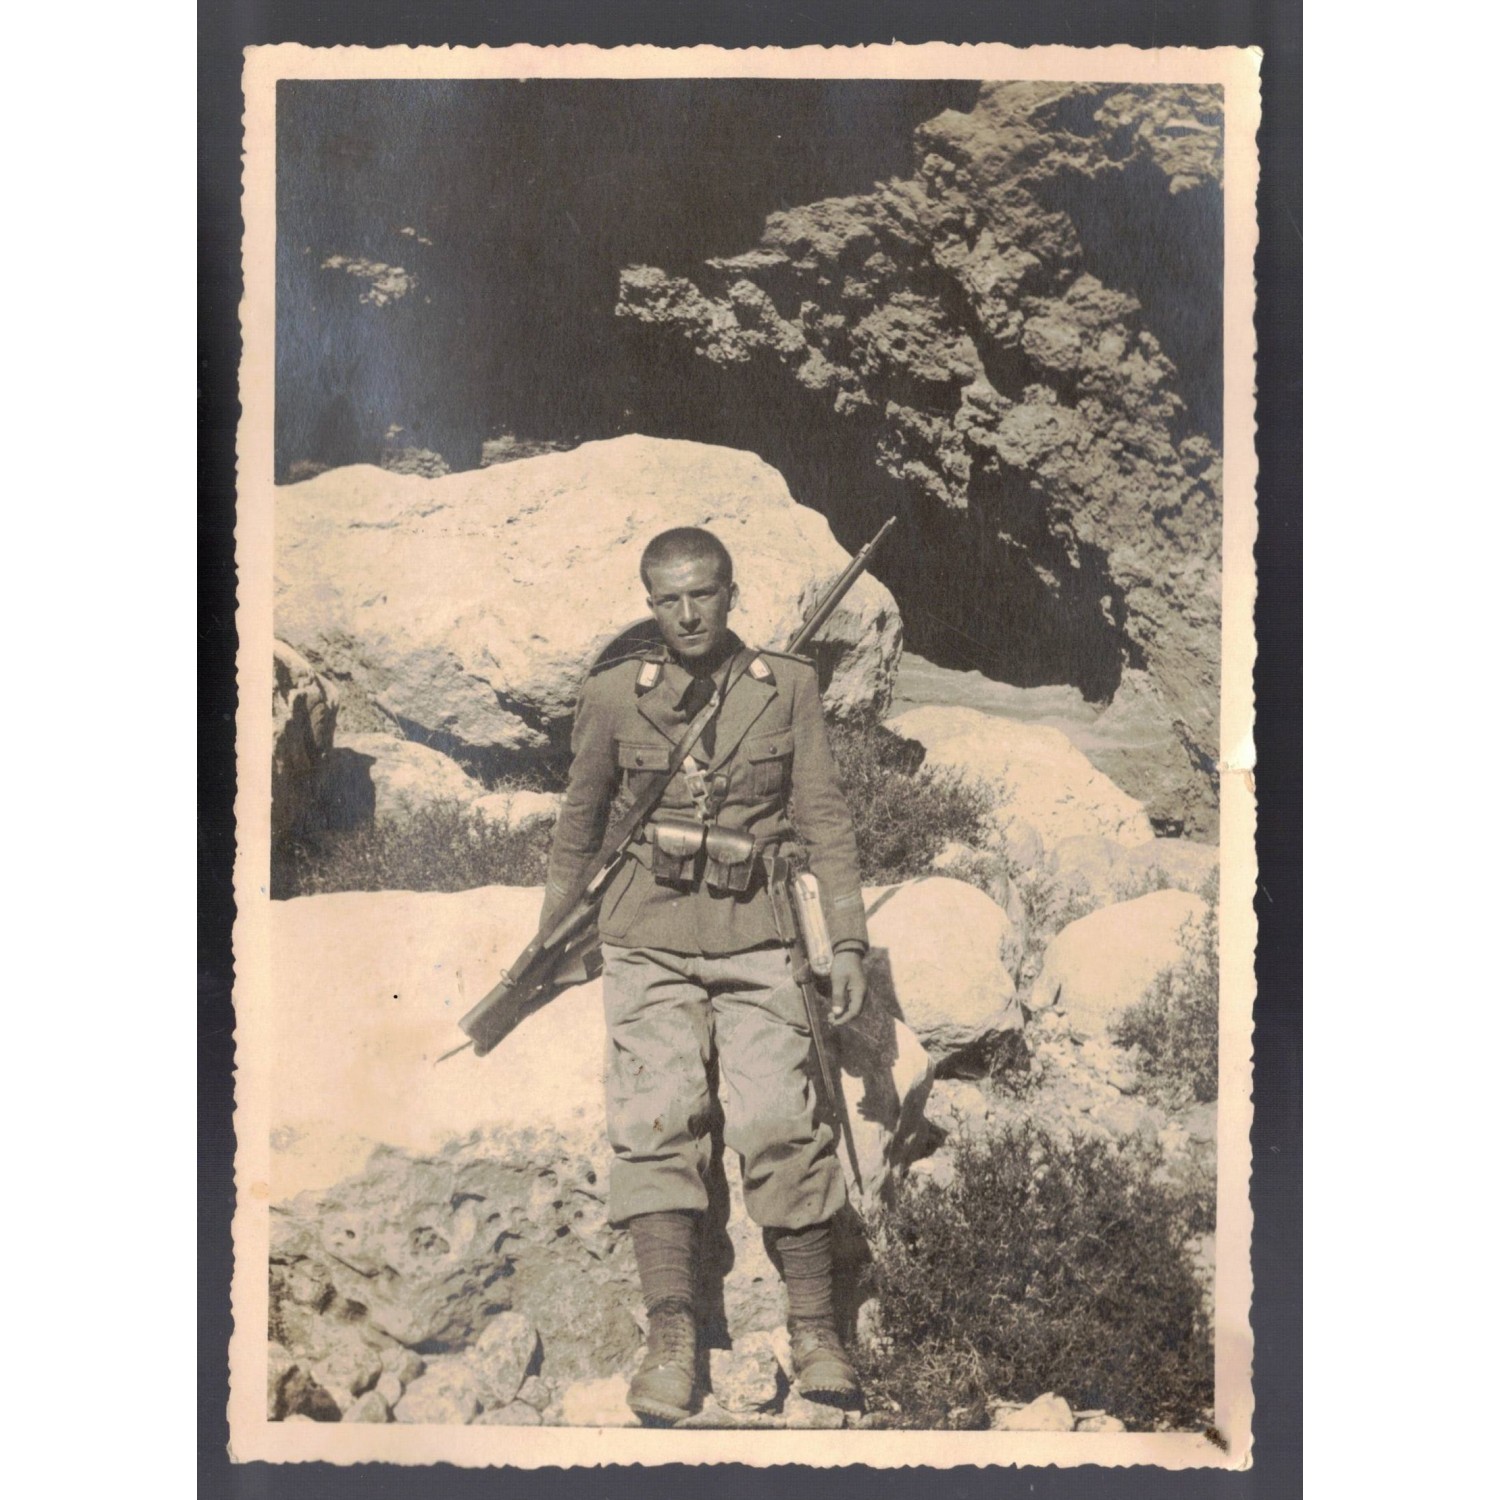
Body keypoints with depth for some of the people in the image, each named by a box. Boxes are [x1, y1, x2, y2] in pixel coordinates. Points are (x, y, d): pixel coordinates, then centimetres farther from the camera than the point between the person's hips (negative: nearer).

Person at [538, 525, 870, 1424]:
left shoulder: (788, 685, 5)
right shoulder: (615, 694, 5)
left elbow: (825, 817, 5)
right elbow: (581, 820, 16)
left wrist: (850, 942, 0)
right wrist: (550, 938, 21)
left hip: (756, 936, 0)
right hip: (649, 938, 1)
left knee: (782, 1124, -9)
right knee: (659, 1121, -10)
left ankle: (816, 1331, 3)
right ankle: (671, 1340, -7)